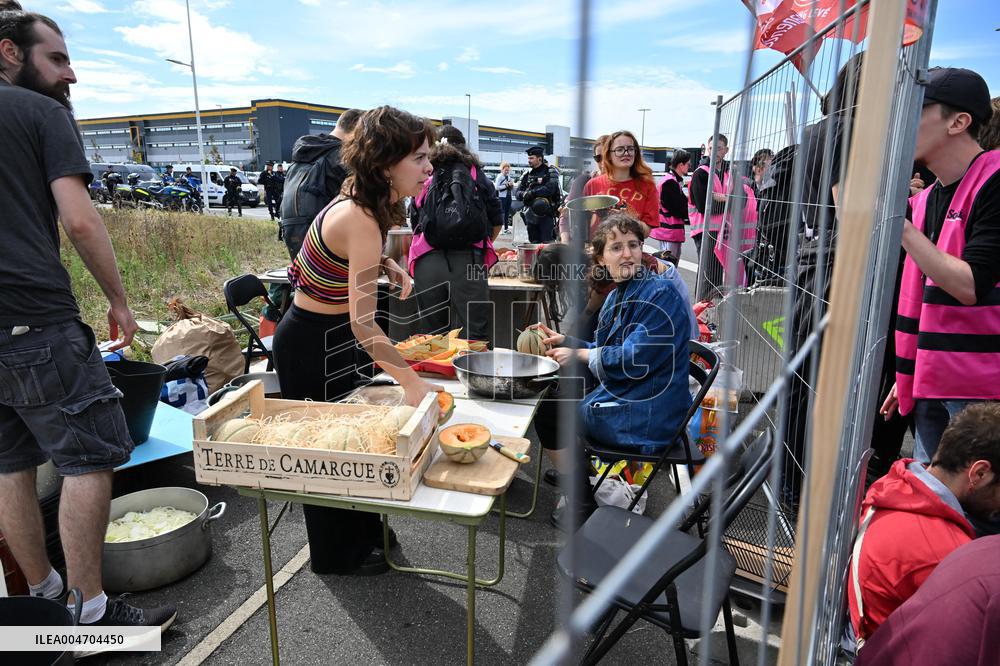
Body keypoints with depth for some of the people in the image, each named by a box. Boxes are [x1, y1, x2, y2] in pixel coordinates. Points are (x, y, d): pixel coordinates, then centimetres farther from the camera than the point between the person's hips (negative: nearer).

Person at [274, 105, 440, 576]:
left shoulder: (364, 201, -3)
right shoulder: (362, 221, -30)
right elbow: (364, 326, -34)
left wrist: (390, 267, 1)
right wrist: (412, 382, -33)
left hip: (328, 336, 9)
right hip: (313, 345, -9)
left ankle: (364, 535, 41)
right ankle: (339, 556, 31)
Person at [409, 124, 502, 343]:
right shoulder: (476, 173, 16)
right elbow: (497, 222, 18)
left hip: (427, 261, 1)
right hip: (468, 261, -1)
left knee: (432, 334, 10)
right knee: (474, 336, 0)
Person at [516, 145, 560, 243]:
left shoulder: (550, 172, -1)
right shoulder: (527, 174, 15)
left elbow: (549, 189, -19)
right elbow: (517, 192, 8)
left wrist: (532, 193, -18)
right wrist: (523, 194, -16)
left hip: (546, 215, -6)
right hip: (531, 215, 6)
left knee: (546, 243, -9)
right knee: (534, 243, 11)